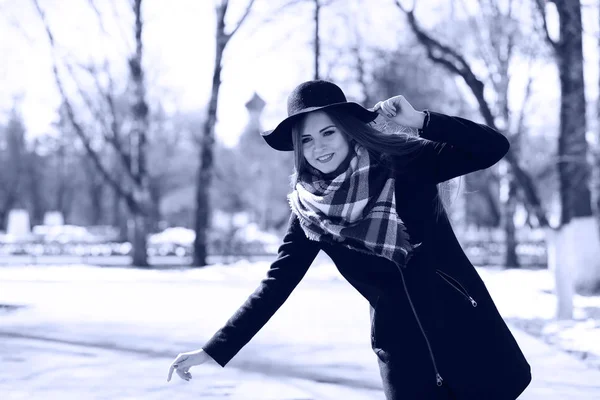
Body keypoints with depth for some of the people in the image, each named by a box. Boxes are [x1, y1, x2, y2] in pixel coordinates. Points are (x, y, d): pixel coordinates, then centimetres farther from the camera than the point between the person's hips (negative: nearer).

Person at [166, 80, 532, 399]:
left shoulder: (404, 162, -5)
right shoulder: (309, 211, -1)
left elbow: (494, 147, -9)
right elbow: (275, 284, 3)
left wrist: (419, 120, -19)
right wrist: (214, 350, -1)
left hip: (463, 328, 0)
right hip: (403, 349, 1)